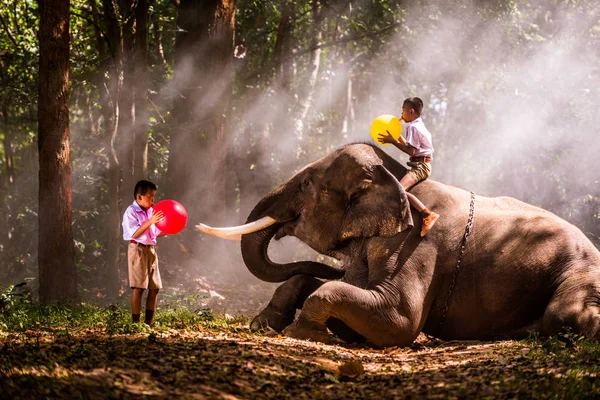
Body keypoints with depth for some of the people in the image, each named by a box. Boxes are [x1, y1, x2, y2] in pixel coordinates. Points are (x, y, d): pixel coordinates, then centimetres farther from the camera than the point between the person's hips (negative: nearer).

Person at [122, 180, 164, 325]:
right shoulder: (131, 212, -10)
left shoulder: (150, 212, 13)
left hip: (150, 250, 8)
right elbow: (134, 234, -20)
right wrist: (150, 222, -27)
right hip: (138, 250, -8)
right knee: (138, 287, -9)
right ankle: (135, 322, -6)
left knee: (154, 287, 6)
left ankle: (149, 321, 12)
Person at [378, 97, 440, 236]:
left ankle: (428, 215, -34)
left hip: (420, 166, -11)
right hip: (421, 165, 11)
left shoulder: (413, 127, -13)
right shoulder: (419, 126, 19)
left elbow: (411, 151, -20)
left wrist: (392, 141, -14)